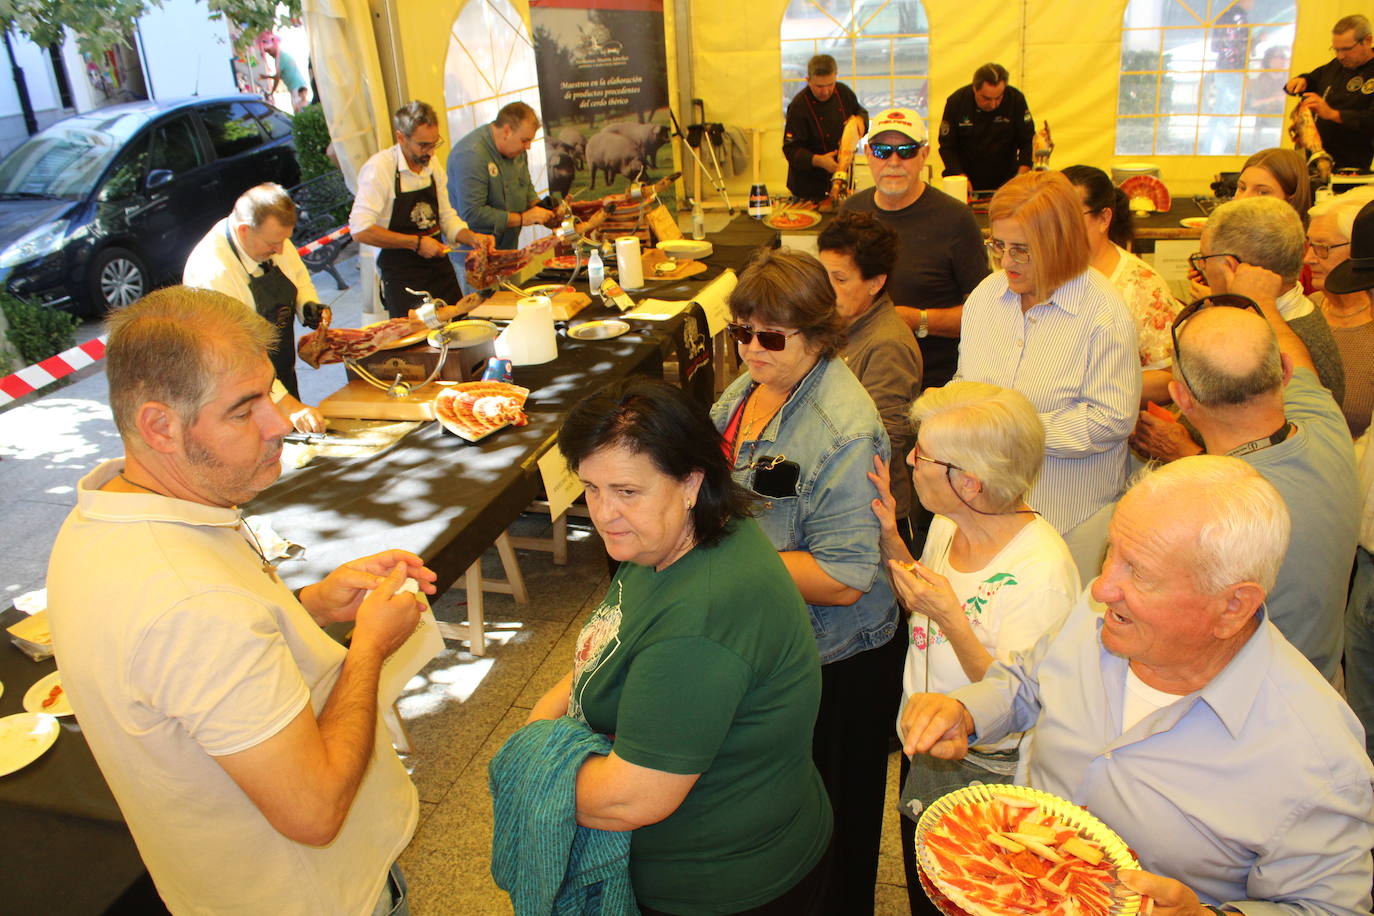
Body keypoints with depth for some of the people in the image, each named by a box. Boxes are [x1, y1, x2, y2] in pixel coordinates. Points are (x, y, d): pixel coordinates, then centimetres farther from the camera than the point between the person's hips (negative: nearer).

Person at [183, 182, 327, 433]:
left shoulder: (273, 237, -7)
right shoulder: (212, 273, -30)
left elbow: (299, 278, 14)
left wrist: (308, 305, -9)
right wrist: (288, 406, -42)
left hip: (284, 381, 7)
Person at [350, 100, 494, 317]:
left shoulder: (433, 166, 7)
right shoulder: (379, 168, -14)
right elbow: (360, 230, -19)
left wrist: (471, 238, -3)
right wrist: (416, 243, -17)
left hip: (440, 267, 6)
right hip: (402, 277, -6)